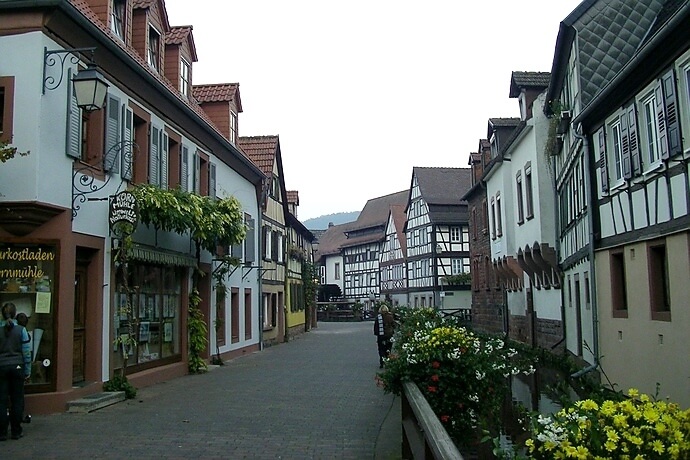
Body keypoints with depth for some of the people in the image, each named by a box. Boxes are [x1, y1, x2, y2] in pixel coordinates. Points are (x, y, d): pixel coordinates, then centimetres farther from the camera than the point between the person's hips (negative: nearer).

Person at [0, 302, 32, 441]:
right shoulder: (21, 330, -5)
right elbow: (27, 352, -4)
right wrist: (28, 371, 4)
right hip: (17, 367, 0)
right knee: (17, 400, 8)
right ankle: (16, 431, 12)